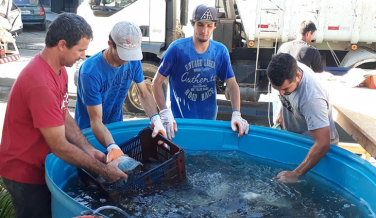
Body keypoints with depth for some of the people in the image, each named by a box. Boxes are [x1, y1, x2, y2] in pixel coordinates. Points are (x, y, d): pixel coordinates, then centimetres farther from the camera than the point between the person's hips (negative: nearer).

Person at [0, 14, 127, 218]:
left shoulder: (58, 68, -3)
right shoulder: (40, 84, -33)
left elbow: (64, 116, 3)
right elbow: (60, 146, -28)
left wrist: (88, 150, -5)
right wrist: (103, 170, -20)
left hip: (40, 162, 8)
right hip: (24, 171, -8)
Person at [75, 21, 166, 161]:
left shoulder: (133, 61, -14)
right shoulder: (90, 72, -31)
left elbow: (144, 94, -5)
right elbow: (96, 121, -30)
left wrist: (155, 119, -23)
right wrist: (112, 147, -45)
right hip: (89, 132, -5)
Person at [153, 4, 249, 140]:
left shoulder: (220, 51, -3)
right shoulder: (177, 48, -14)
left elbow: (232, 84, -3)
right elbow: (157, 82, -12)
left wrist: (236, 114, -17)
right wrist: (165, 113, -24)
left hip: (209, 120, 4)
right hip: (180, 121, -4)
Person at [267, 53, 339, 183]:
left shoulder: (311, 99, -42)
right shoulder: (289, 69, -20)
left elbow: (323, 144, -42)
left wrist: (295, 174, -41)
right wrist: (282, 114, 7)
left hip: (313, 147, -7)